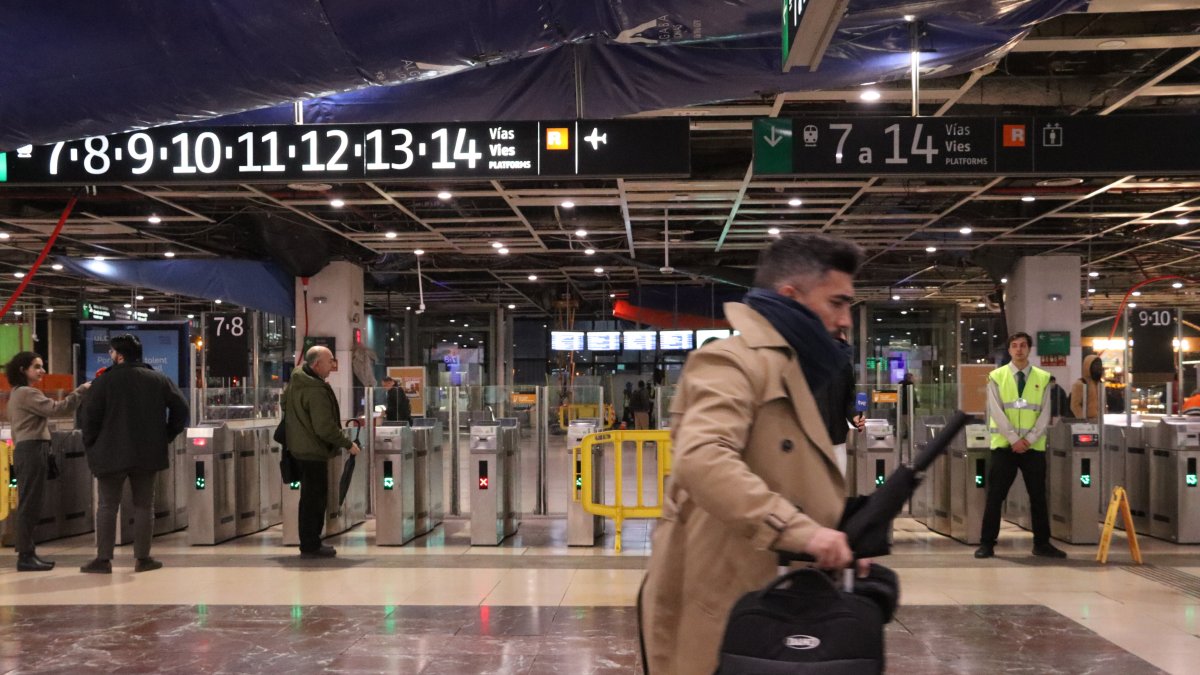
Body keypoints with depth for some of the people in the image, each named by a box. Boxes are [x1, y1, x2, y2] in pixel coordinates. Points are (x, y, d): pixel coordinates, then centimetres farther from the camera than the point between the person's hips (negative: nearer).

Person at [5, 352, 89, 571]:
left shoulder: (19, 393, 22)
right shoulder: (26, 393, -11)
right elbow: (56, 409, -21)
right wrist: (80, 390, -18)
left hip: (28, 450, 11)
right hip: (32, 450, -11)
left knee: (29, 506, 10)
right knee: (29, 505, -9)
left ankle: (28, 554, 12)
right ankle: (25, 557, -9)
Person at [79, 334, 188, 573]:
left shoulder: (104, 381, -6)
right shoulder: (159, 380, 3)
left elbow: (90, 417, -9)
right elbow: (180, 408, 1)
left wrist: (90, 446, 4)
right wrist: (167, 436, 10)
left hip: (111, 455, -3)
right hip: (148, 454, 3)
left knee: (107, 506, 5)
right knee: (144, 506, 9)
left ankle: (103, 559, 4)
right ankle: (143, 558, 9)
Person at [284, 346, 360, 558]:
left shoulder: (296, 378, 6)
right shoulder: (317, 391, -24)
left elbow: (285, 403, 22)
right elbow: (325, 427, -24)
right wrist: (348, 444, -14)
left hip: (299, 446, 10)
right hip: (314, 451, -10)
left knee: (311, 496, 15)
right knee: (314, 498, -2)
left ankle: (310, 542, 21)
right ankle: (311, 546, 3)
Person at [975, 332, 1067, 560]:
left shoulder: (1043, 378, 4)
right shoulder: (996, 377, 0)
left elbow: (1045, 413, 0)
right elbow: (996, 412, -7)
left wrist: (1029, 439, -12)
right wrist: (1014, 439, -15)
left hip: (1034, 446, 2)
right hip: (1004, 445, -1)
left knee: (1038, 496, 8)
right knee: (995, 496, 0)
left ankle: (1042, 543, 17)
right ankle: (987, 543, 6)